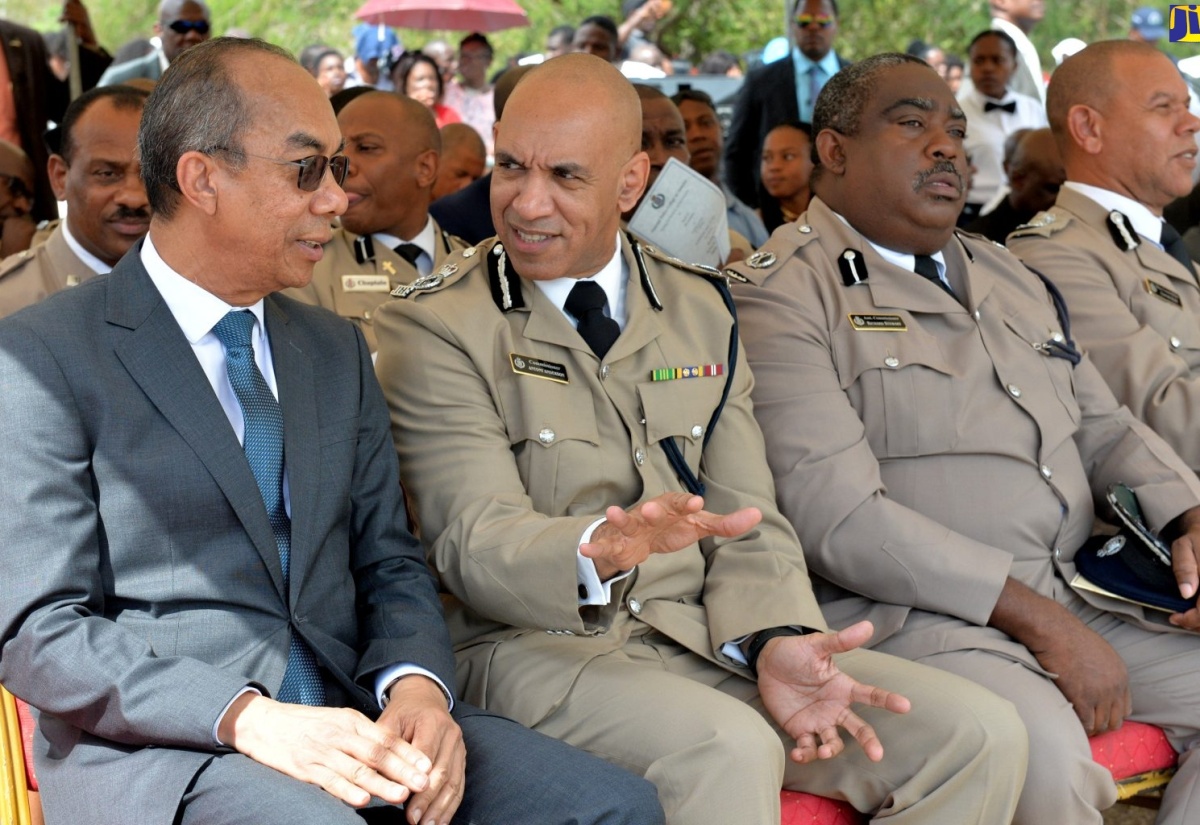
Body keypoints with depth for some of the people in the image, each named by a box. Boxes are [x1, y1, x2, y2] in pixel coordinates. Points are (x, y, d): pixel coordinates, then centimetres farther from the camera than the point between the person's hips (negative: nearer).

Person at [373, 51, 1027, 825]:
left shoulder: (701, 310, 12)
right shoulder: (432, 326, -2)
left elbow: (749, 523, 8)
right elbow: (474, 542, -13)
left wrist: (774, 641, -13)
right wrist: (599, 551, -35)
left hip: (705, 639, 5)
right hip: (534, 646, -5)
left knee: (981, 733, -12)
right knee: (727, 749, -35)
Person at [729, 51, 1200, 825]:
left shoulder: (1007, 275, 22)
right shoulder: (782, 292, -6)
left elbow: (1106, 426, 24)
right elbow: (837, 516, -15)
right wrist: (1033, 616, -17)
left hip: (1072, 599, 8)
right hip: (910, 616, -8)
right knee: (1041, 745, -33)